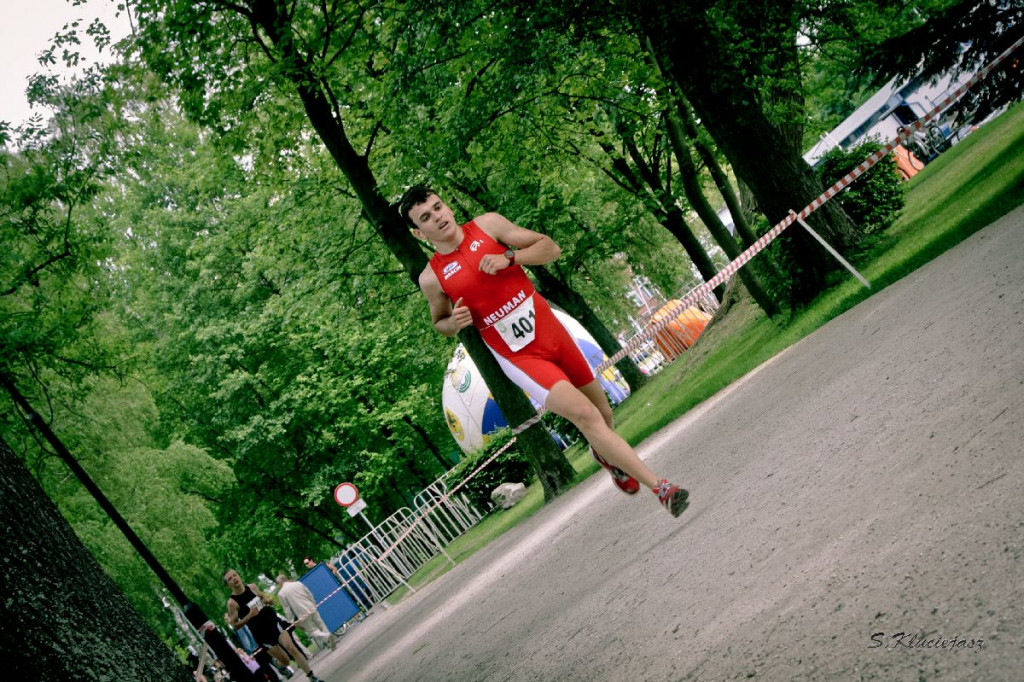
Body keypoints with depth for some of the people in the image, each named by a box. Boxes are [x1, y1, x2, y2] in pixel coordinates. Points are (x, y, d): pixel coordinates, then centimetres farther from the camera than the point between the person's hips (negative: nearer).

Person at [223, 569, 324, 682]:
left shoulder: (252, 587, -1)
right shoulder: (232, 602, -16)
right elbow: (234, 624, -12)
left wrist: (268, 599, -4)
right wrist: (250, 615, -25)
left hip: (273, 622, 3)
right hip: (261, 634, -3)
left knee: (292, 649, -9)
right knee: (284, 660, 4)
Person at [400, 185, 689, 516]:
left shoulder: (487, 225, -2)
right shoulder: (431, 277, -4)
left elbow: (550, 247, -1)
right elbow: (440, 323, 13)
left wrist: (508, 258, -18)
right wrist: (455, 322, -10)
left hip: (552, 333, 3)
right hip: (518, 357, -3)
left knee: (604, 416, 14)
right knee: (584, 414, -20)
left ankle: (604, 453, 50)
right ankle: (658, 486, -18)